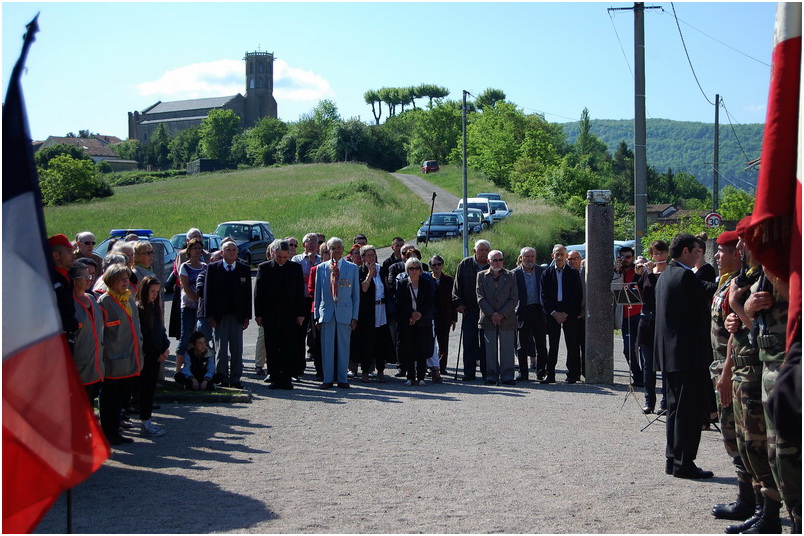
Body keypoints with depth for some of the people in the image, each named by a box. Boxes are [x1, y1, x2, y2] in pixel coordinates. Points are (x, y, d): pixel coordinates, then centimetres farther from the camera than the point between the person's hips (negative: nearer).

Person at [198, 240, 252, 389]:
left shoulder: (244, 270, 8)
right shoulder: (213, 268, 3)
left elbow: (248, 294, 7)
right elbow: (208, 292, 1)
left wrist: (247, 316, 1)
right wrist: (209, 315, -5)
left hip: (237, 315, 2)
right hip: (219, 315, -1)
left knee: (237, 349, 4)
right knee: (221, 349, 1)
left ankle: (235, 378, 10)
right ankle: (223, 378, 8)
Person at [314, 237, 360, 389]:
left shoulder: (352, 268, 5)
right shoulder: (321, 268, 7)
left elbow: (356, 294, 5)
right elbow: (317, 293, 10)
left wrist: (354, 316, -1)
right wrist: (317, 316, 5)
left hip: (345, 312, -1)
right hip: (326, 312, 1)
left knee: (344, 346, 4)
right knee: (326, 346, 2)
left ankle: (342, 379, 13)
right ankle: (328, 379, 10)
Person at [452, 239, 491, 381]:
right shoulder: (465, 264, 3)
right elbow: (457, 286, 7)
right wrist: (458, 302, -2)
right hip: (469, 310, 1)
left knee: (486, 343, 3)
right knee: (469, 342, 1)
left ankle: (486, 371, 10)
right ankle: (469, 372, 6)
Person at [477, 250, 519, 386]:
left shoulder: (510, 276, 8)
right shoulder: (482, 276, 8)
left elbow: (514, 298, 1)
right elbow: (480, 298, 0)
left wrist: (502, 314, -9)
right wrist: (492, 314, -10)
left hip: (506, 318, 0)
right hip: (488, 319, 0)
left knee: (507, 349, 0)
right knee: (490, 349, 0)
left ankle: (507, 376, 5)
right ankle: (491, 376, 6)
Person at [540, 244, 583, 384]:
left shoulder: (574, 273, 5)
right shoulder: (547, 273, 8)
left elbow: (577, 295, 0)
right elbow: (544, 296, 4)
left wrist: (567, 313, -9)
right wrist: (554, 313, -7)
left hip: (570, 313, -1)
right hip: (552, 313, 1)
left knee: (572, 345, 0)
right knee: (552, 345, 2)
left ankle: (572, 375, 5)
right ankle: (549, 375, 6)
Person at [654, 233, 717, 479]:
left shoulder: (665, 275, 14)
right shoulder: (685, 276, -17)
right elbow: (711, 292, -16)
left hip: (670, 354, 10)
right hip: (689, 354, -10)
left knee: (676, 407, 15)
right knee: (688, 410, -4)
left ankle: (673, 459, 21)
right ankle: (684, 463, 0)